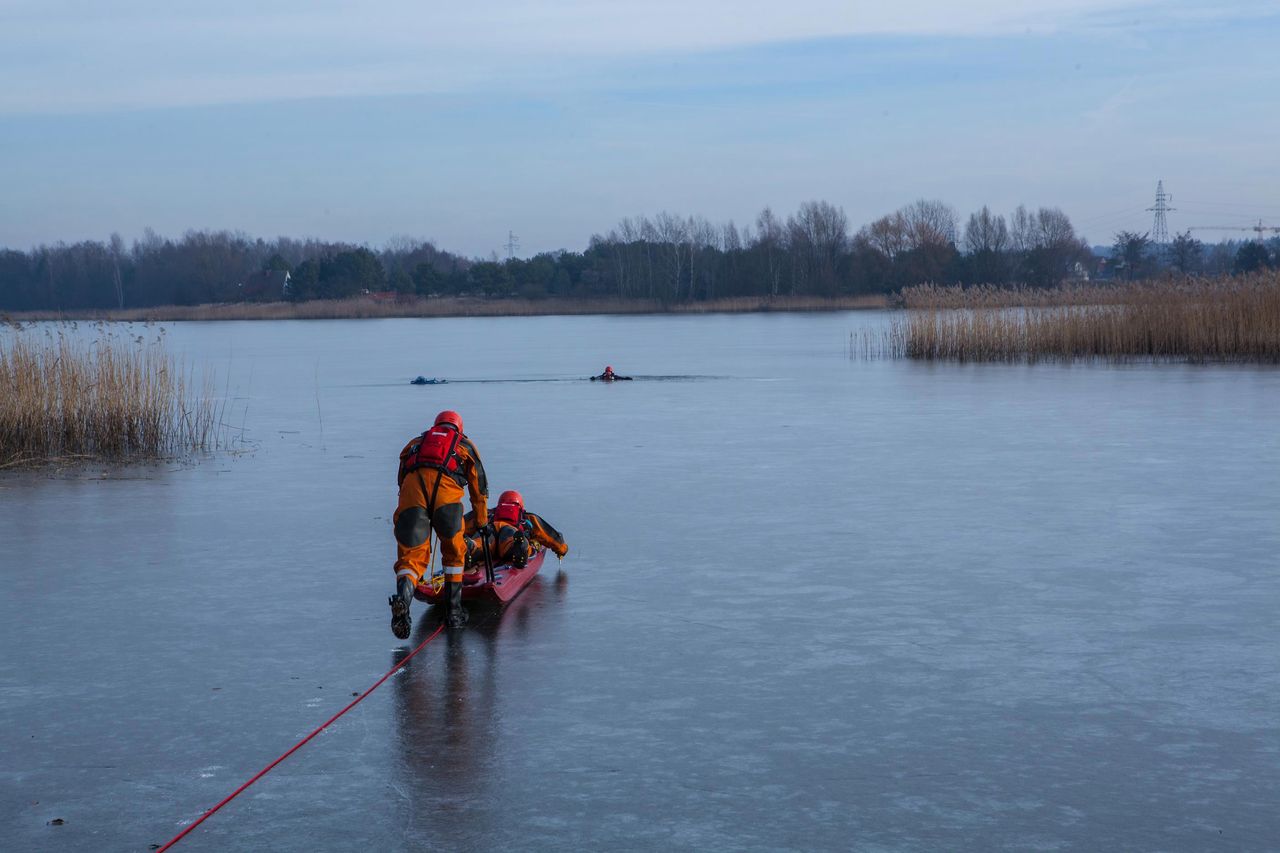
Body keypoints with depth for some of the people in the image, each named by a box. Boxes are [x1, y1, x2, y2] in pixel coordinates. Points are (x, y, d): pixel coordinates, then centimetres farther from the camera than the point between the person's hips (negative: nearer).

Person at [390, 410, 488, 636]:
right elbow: (480, 490, 36)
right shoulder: (465, 445, 33)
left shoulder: (415, 443, 37)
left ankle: (403, 595, -27)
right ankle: (453, 610, 20)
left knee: (411, 555, 2)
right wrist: (482, 524, 47)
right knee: (454, 553, 20)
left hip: (411, 487, 1)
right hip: (446, 487, -1)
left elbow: (401, 481, 35)